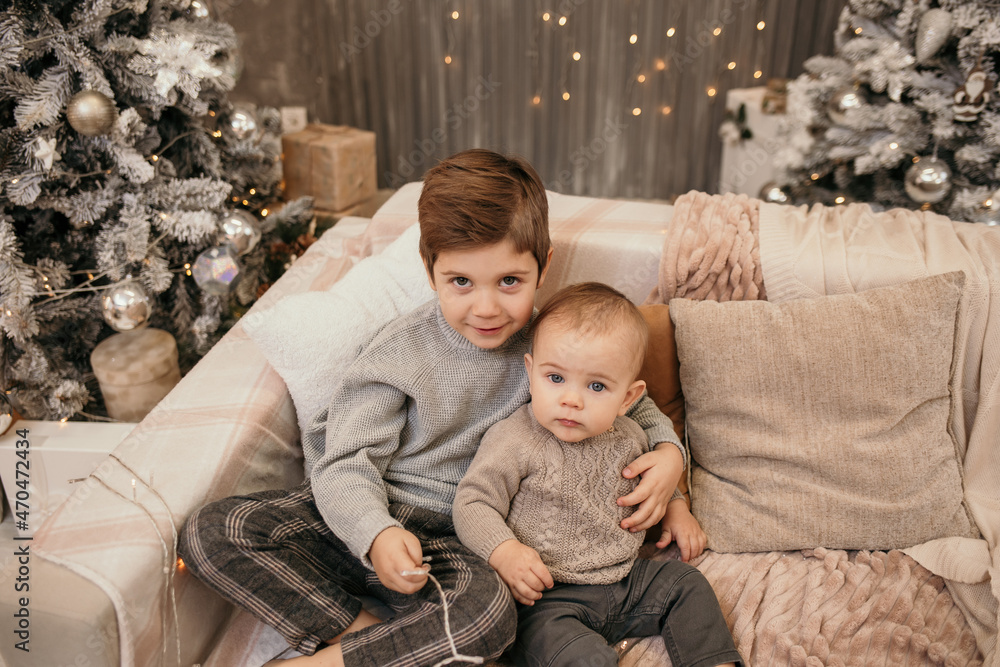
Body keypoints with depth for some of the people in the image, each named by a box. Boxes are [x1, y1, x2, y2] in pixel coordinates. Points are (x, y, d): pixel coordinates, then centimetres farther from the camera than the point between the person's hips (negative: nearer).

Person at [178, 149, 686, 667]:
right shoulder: (401, 352, -9)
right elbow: (347, 463, -10)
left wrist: (669, 448, -7)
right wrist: (375, 532, -30)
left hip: (451, 539, 0)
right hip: (361, 521, 0)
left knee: (489, 613, -35)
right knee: (208, 532, -18)